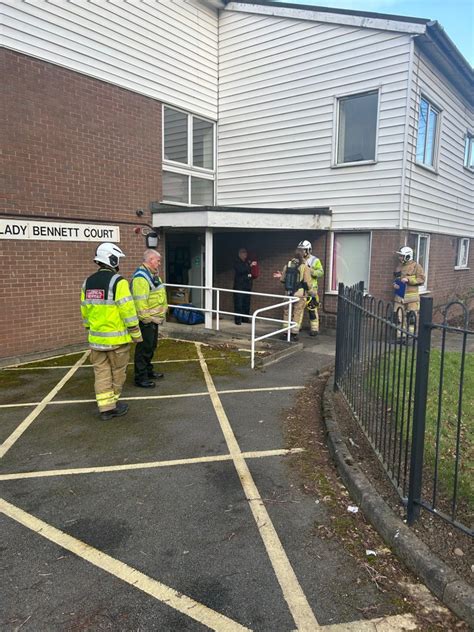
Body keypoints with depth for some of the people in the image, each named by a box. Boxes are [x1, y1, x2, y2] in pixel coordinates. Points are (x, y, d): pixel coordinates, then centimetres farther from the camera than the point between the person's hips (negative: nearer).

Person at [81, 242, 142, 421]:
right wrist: (136, 333, -7)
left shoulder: (88, 282, 7)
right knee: (117, 371, 11)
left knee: (101, 372, 11)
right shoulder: (118, 281, -14)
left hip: (96, 337, 6)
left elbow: (84, 311, 12)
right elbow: (128, 310, -16)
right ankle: (112, 404, 23)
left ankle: (105, 407, 12)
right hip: (116, 337, -6)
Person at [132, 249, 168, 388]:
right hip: (147, 320, -10)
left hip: (154, 319, 10)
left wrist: (164, 310, 22)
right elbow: (140, 300, -26)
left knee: (151, 346, 20)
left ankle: (148, 371, 33)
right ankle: (140, 377, 4)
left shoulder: (152, 274, 15)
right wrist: (146, 319, -24)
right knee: (144, 348, -4)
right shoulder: (141, 276, -20)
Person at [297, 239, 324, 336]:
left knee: (312, 308, -6)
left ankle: (314, 328, 1)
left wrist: (312, 271, -21)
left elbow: (321, 272, -6)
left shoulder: (315, 260, -2)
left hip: (310, 288, -5)